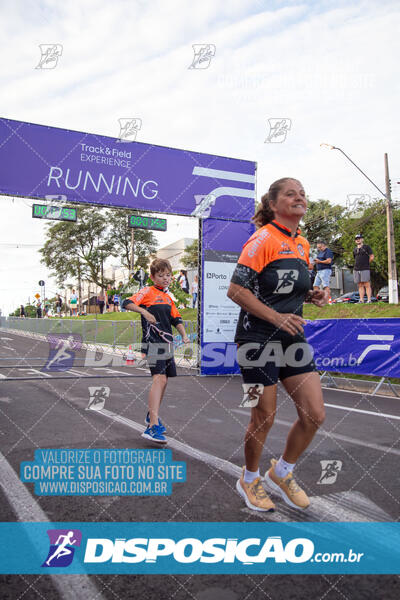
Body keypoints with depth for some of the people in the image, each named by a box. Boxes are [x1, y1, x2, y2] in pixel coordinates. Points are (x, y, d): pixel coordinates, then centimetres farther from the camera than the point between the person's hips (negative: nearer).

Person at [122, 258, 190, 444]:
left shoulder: (168, 297, 19)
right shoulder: (147, 292, -4)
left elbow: (176, 319, 22)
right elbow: (128, 303, -16)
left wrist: (184, 335, 8)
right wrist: (144, 311, -30)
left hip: (167, 343, 8)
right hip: (154, 343, -8)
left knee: (163, 380, 15)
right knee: (159, 379, -20)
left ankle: (152, 415, 34)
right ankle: (153, 427, -24)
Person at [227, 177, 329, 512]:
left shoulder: (303, 245, 13)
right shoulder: (263, 239, -11)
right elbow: (236, 290, -17)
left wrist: (312, 296, 4)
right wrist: (277, 317, -21)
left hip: (292, 339, 7)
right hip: (259, 339, -7)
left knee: (315, 414, 4)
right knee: (264, 417, 4)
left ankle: (282, 473, 28)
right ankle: (249, 480, 31)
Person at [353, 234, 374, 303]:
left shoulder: (367, 247, 3)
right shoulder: (355, 250, 19)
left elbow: (371, 257, 0)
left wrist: (366, 264, 8)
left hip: (365, 269, -5)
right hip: (356, 270, 5)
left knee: (367, 285, -7)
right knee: (360, 286, 4)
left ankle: (369, 300, -8)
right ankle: (361, 300, 4)